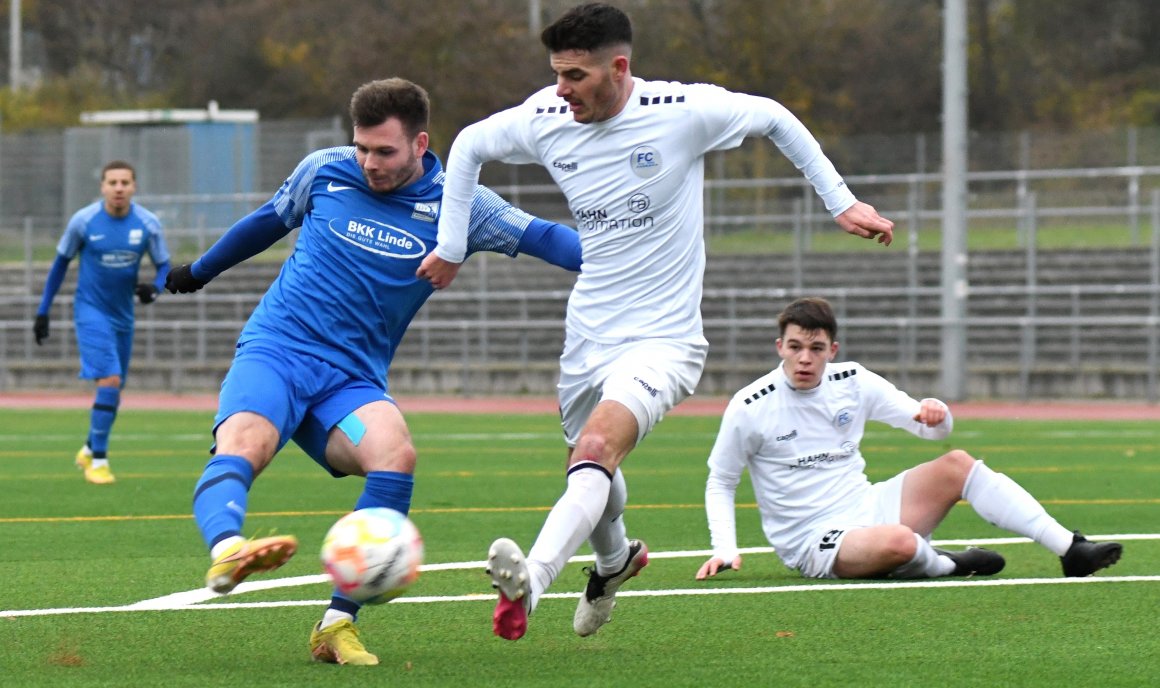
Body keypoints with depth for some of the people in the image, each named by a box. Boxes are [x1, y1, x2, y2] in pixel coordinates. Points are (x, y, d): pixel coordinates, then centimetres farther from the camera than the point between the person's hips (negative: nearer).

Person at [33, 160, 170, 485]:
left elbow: (164, 266, 3)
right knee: (110, 380, -19)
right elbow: (61, 263, 2)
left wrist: (154, 288, -20)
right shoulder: (83, 221, -11)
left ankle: (90, 449, 37)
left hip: (123, 315, 4)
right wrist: (43, 311, 3)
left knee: (113, 388, 13)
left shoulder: (148, 224, -6)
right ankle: (98, 461, -11)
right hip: (91, 310, -4)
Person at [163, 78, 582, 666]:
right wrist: (199, 271, 39)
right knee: (242, 445, -34)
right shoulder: (324, 171, 6)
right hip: (274, 352, 0)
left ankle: (337, 625, -26)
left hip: (352, 381, 1)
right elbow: (269, 220, 25)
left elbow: (542, 237, -6)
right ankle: (226, 551, -66)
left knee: (395, 452, -32)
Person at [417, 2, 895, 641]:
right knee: (590, 462, 21)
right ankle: (615, 559, 54)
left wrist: (841, 201, 1)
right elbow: (468, 146, 15)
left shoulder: (682, 112, -16)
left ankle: (531, 581, -46)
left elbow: (774, 119, 1)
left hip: (661, 337, -6)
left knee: (596, 449, -29)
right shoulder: (544, 121, -5)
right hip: (587, 334, 6)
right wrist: (451, 247, 12)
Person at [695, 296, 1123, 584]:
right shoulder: (749, 408, -10)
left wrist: (936, 413, -17)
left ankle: (1071, 550, -14)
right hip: (814, 543, -6)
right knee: (897, 542, -38)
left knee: (957, 464, -12)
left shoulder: (852, 382, 3)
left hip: (867, 507, 6)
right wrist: (725, 549, -11)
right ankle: (943, 565, -2)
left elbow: (933, 429, 7)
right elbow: (719, 483, 2)